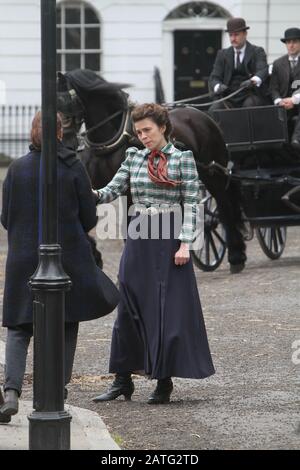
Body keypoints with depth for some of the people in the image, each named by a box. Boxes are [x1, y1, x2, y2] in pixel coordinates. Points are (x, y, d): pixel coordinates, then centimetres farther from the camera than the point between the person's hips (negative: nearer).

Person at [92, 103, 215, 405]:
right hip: (138, 240, 4)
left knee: (169, 310, -2)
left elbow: (191, 204, -5)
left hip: (168, 240, -4)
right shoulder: (133, 158, 11)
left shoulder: (182, 159, -2)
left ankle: (165, 381, 6)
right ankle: (123, 380, 9)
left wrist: (184, 244, -12)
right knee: (129, 307, 3)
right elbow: (112, 191, 5)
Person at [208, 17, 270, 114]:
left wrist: (253, 81, -38)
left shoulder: (257, 52, 5)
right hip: (229, 97, 2)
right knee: (213, 110, -26)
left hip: (252, 96, -2)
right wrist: (218, 87, -21)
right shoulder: (222, 54, 15)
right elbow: (214, 78, 6)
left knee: (249, 105, -36)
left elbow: (263, 70, -13)